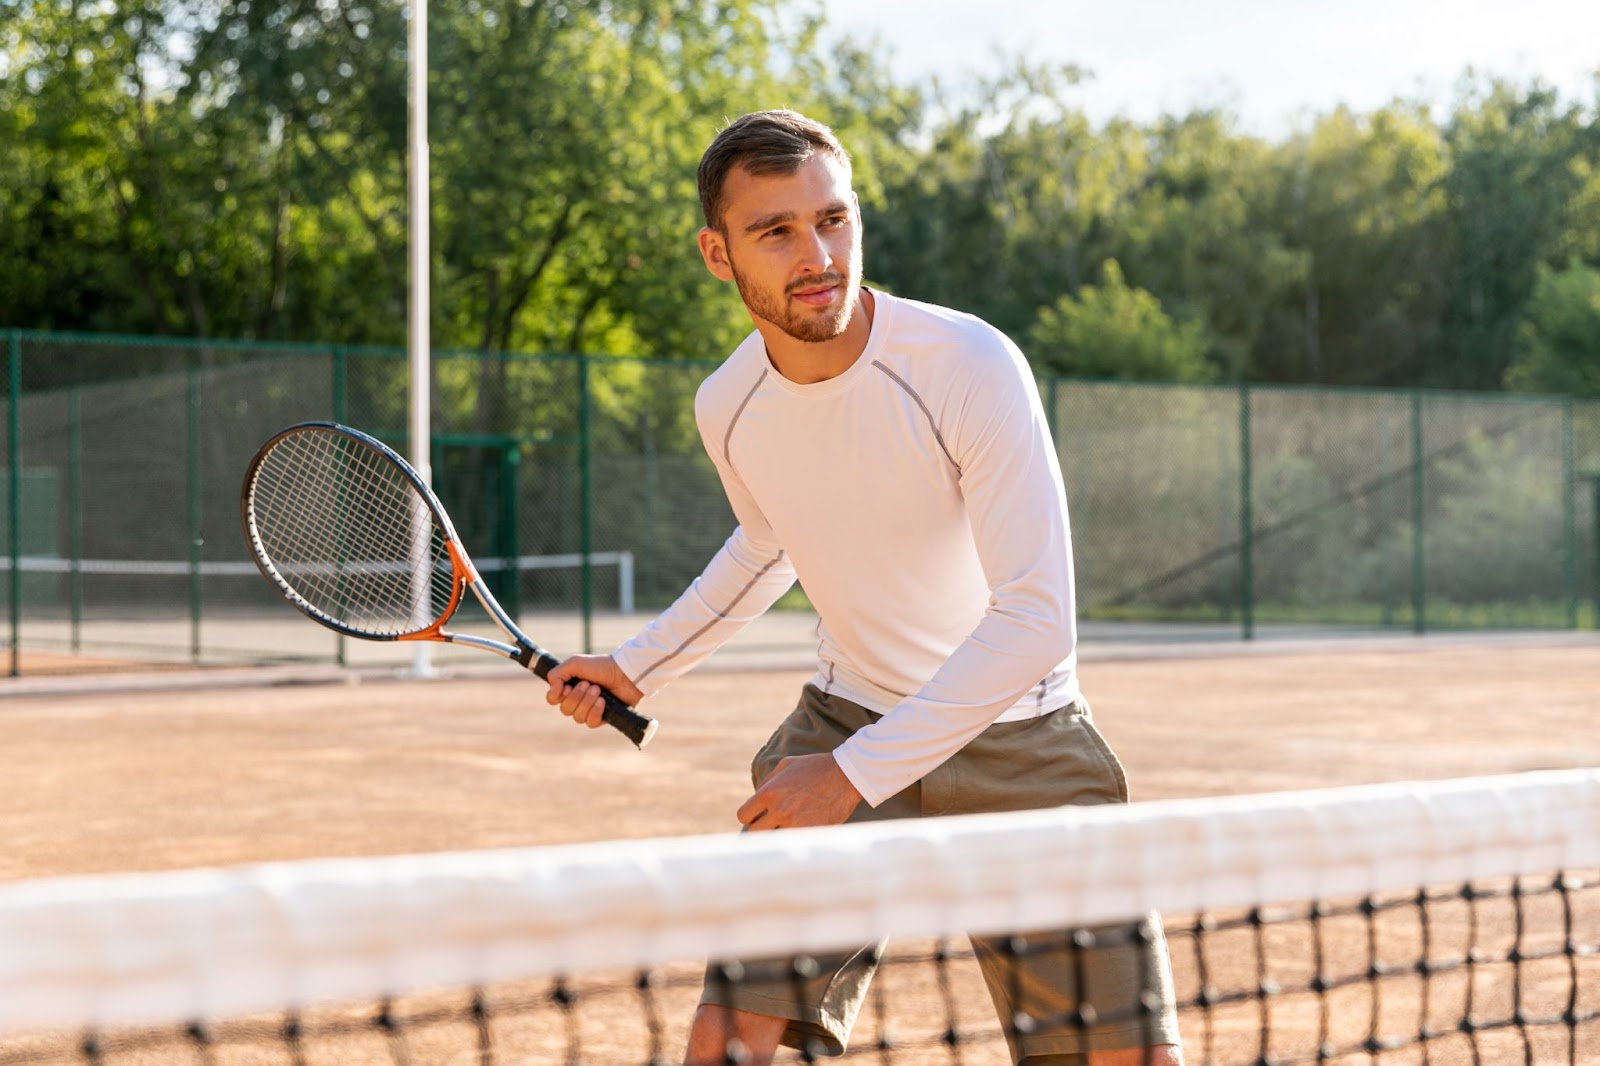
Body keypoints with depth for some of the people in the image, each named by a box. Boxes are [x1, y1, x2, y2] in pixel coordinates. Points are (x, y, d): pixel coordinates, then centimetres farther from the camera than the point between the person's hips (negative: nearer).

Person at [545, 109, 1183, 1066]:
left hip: (1021, 749, -3)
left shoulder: (971, 367, -22)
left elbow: (1037, 620, -26)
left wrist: (855, 773, -27)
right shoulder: (727, 408, -5)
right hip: (845, 724, 3)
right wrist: (641, 666, 19)